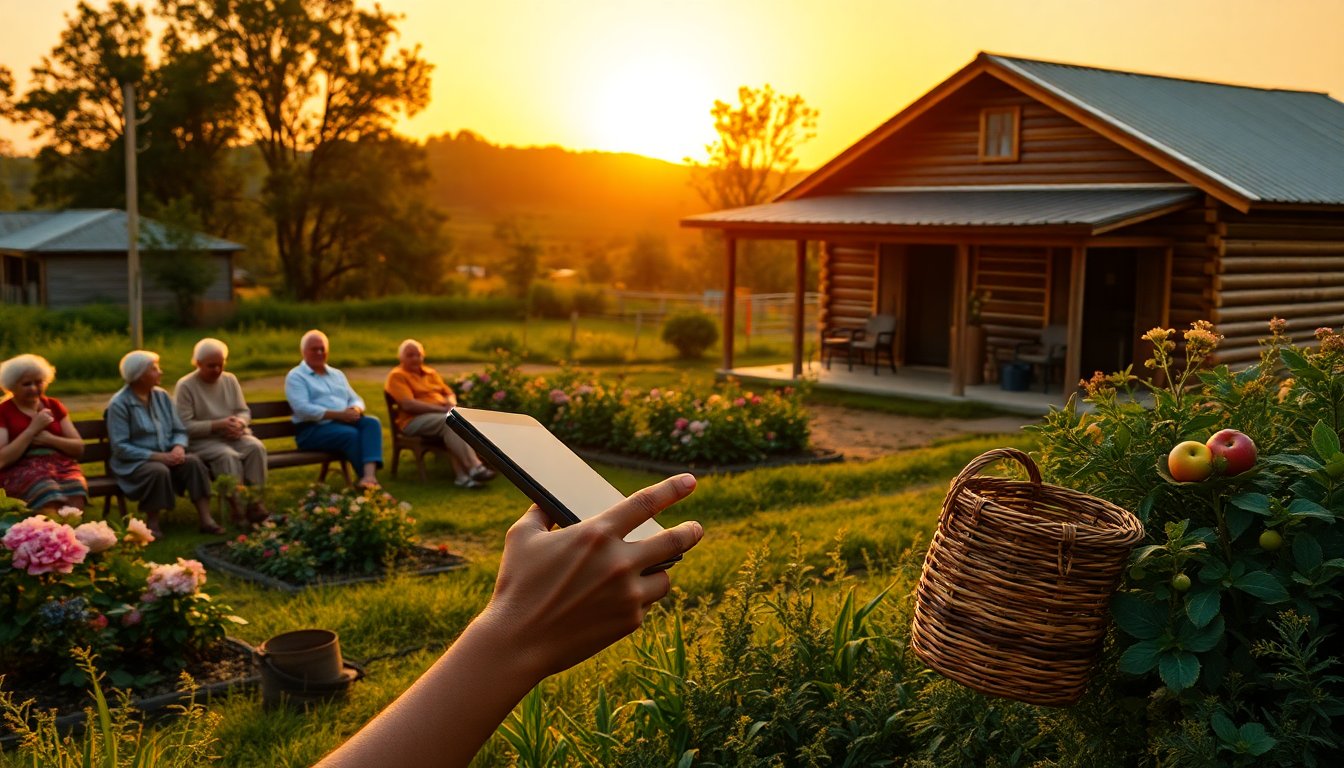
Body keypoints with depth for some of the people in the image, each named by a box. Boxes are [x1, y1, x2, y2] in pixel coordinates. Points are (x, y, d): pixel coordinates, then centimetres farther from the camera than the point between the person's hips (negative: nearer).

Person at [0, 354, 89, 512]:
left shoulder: (53, 406, 19)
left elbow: (79, 447, 14)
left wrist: (50, 439, -4)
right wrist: (33, 429, -8)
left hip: (62, 466, 3)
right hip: (21, 470, -3)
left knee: (74, 503, -34)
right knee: (51, 502, -37)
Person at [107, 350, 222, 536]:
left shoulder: (161, 396, 9)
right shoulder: (119, 404, -10)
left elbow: (179, 430, 9)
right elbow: (120, 447, -15)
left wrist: (178, 447, -14)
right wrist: (156, 456, -23)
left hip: (165, 456, 5)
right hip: (133, 463, -5)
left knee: (193, 462, -23)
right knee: (158, 471, -36)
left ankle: (206, 519, -26)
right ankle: (152, 523, -17)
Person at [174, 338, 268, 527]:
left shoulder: (230, 380, 9)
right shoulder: (185, 386, -7)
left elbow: (244, 411, 11)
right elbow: (185, 426, -13)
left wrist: (240, 423, -14)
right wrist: (218, 425, -21)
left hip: (232, 435, 5)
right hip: (201, 440, -5)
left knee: (256, 447, -26)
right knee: (228, 455, -35)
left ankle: (255, 502, -26)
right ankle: (236, 508, -31)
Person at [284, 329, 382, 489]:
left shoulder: (337, 374, 24)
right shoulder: (295, 376, 3)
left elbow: (356, 399, 20)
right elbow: (303, 409, -13)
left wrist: (356, 409, -9)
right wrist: (339, 414, -19)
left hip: (344, 422, 6)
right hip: (313, 429, -6)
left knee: (372, 422, -25)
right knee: (351, 434, -34)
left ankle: (370, 474, -45)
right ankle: (368, 476, -28)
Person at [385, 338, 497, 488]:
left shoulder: (431, 373, 22)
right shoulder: (397, 376, -1)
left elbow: (449, 393, 25)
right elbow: (408, 405, -14)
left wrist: (451, 404, -2)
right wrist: (441, 408, -17)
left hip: (440, 415, 6)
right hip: (414, 420, -6)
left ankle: (463, 475, -41)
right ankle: (474, 468, -43)